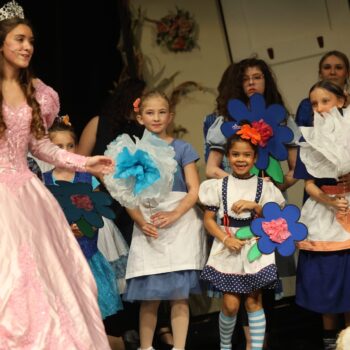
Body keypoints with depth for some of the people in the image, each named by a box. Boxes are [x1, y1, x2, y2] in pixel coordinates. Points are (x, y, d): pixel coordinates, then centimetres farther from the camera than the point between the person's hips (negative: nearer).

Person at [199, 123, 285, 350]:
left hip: (255, 248, 0)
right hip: (228, 249, 0)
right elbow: (209, 219, 0)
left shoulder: (264, 187, 2)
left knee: (254, 301, 3)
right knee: (230, 304, -2)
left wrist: (254, 206, -13)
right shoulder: (219, 186, 1)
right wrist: (226, 239, -13)